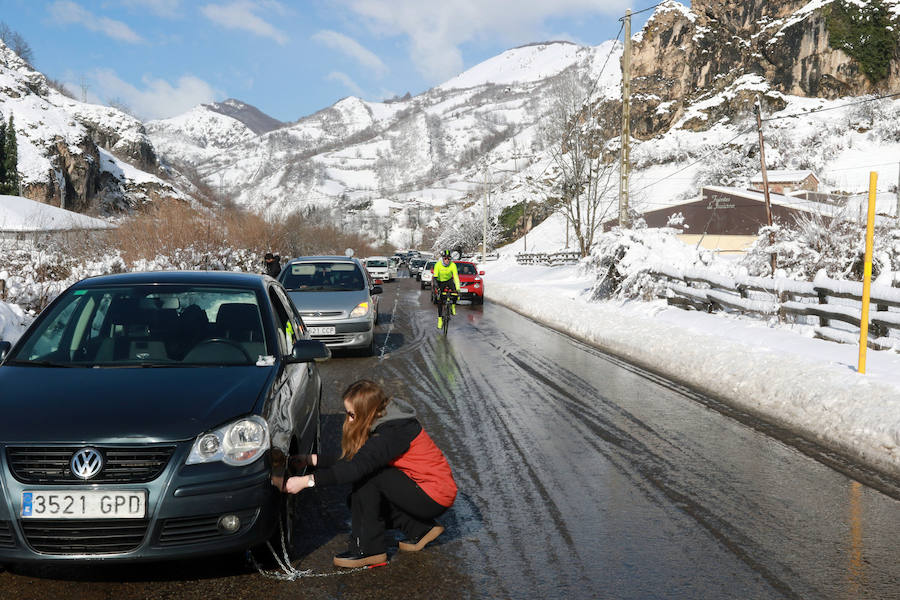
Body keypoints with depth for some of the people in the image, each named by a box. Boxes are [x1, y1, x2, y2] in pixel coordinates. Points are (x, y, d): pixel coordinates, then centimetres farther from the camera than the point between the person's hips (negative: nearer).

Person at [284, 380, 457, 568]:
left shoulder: (394, 432, -26)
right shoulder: (382, 422, 3)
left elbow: (357, 467, -34)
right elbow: (348, 462, 7)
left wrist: (306, 481, -33)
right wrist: (311, 459, -1)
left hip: (435, 496, -10)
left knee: (367, 475, -19)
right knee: (358, 500, 6)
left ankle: (368, 549, -12)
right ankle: (420, 529, 8)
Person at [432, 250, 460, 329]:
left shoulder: (452, 265, -25)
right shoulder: (438, 265, -26)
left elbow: (456, 277, -31)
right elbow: (435, 277, -31)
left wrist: (458, 289, -40)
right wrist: (436, 287, -44)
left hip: (449, 280, 0)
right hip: (440, 282, 0)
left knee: (454, 291, -31)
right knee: (440, 301, -3)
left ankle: (453, 306, -5)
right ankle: (440, 318, 8)